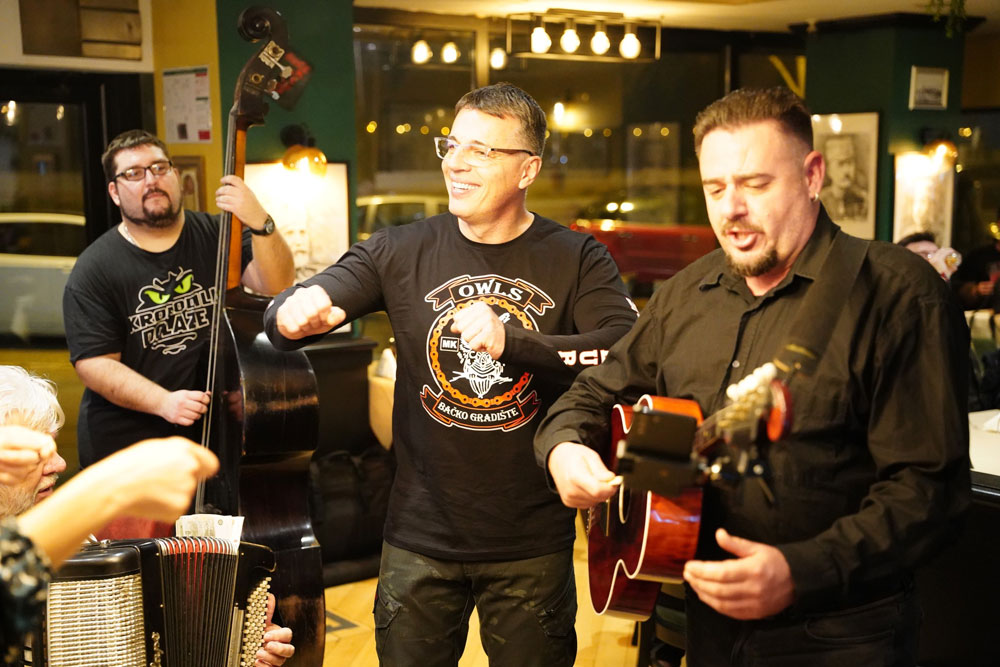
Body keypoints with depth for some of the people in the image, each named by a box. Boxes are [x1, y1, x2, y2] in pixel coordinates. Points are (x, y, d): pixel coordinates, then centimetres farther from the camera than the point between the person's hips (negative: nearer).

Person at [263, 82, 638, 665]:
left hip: (533, 546, -1)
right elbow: (286, 315, -4)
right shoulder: (403, 251, 0)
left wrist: (512, 341, -31)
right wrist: (297, 315, -28)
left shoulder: (578, 260, -4)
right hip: (421, 538, 1)